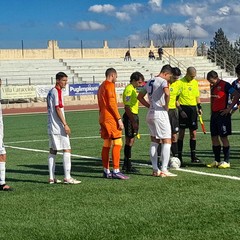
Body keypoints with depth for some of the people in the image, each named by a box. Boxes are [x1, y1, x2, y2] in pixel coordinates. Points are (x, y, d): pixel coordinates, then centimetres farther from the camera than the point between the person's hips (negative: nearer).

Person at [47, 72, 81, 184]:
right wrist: (65, 124, -18)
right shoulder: (57, 92, -12)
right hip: (58, 127, -10)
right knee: (67, 149, -7)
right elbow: (58, 109, -18)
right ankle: (67, 177, -9)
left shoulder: (51, 92, 16)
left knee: (53, 150, 9)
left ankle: (51, 177, 10)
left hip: (51, 126, 10)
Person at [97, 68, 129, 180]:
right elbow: (112, 103, -17)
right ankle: (116, 171, -13)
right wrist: (119, 119, -16)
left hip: (103, 119, 10)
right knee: (117, 143, -9)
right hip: (111, 119, -10)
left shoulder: (101, 86, 20)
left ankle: (106, 171, 12)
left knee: (106, 144, 10)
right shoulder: (110, 85, -9)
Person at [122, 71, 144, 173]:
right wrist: (133, 121, -23)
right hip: (130, 116, -10)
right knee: (129, 141, -6)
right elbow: (127, 107, -21)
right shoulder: (129, 89, -16)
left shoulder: (133, 89, 16)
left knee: (130, 141, 14)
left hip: (134, 116, 10)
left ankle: (126, 165, 22)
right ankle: (128, 166, -2)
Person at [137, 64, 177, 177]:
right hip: (160, 113, -8)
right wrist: (166, 105, -14)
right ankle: (164, 170, -5)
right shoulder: (163, 81, -10)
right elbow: (167, 94, -30)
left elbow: (140, 96, 22)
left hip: (150, 114, 8)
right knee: (166, 141, -2)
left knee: (154, 142, 14)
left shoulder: (149, 82, 14)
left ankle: (155, 170, 15)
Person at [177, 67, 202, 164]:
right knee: (181, 133, -2)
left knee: (193, 133, 7)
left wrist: (199, 107, 9)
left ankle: (193, 156, 13)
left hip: (193, 109, 6)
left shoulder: (195, 82, 12)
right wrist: (180, 110, -14)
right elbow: (176, 98, -9)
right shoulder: (180, 82, -8)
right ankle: (179, 156, 4)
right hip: (183, 109, -6)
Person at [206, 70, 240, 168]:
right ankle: (217, 161, 15)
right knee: (214, 137, 7)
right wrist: (212, 111, 14)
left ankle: (226, 161, 3)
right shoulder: (212, 86, 12)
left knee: (223, 137, -4)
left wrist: (229, 108, -16)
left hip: (222, 114, -7)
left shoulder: (224, 85, -11)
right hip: (214, 114, 8)